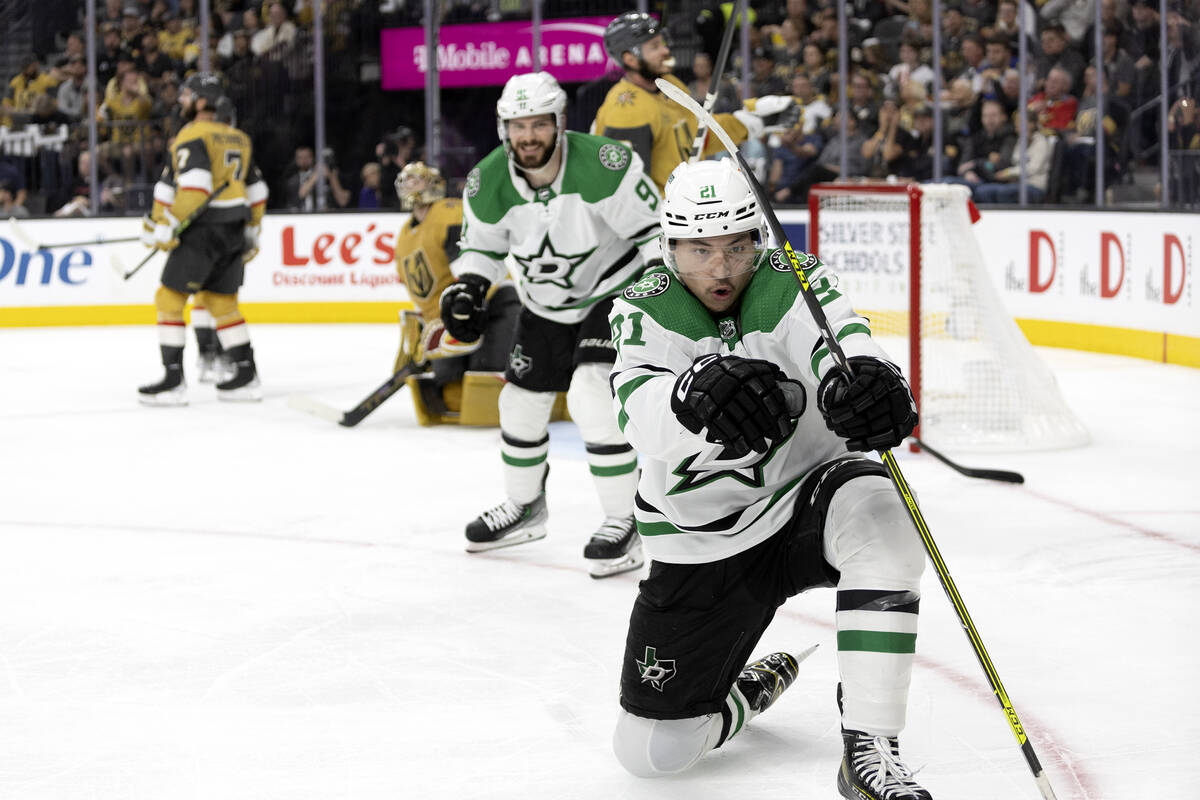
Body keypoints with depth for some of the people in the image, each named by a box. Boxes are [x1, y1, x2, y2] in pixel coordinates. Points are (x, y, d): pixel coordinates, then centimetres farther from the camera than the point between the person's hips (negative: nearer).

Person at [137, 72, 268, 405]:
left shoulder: (192, 135, -9)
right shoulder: (238, 138, 17)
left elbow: (195, 185, -23)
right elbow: (256, 189, 22)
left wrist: (166, 224, -21)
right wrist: (251, 231, 30)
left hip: (202, 228, -8)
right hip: (235, 231, 8)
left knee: (169, 299, -2)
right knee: (222, 301, 17)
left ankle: (173, 381, -7)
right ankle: (246, 376, 14)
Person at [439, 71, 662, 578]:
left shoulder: (605, 165, -29)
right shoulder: (487, 184, -14)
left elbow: (653, 227, -19)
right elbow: (482, 245, 3)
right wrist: (466, 290, -14)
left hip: (614, 288, -6)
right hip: (546, 304, 6)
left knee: (592, 394, -23)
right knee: (521, 400, 13)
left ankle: (623, 522, -11)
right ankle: (524, 507, 38)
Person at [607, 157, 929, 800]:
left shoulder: (794, 285, -12)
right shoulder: (644, 312, -13)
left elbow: (841, 345, -34)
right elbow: (639, 412, -34)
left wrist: (866, 383, -60)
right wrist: (699, 393, -58)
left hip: (806, 494, -1)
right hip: (702, 545, 1)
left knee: (879, 516, -38)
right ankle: (750, 690, 36)